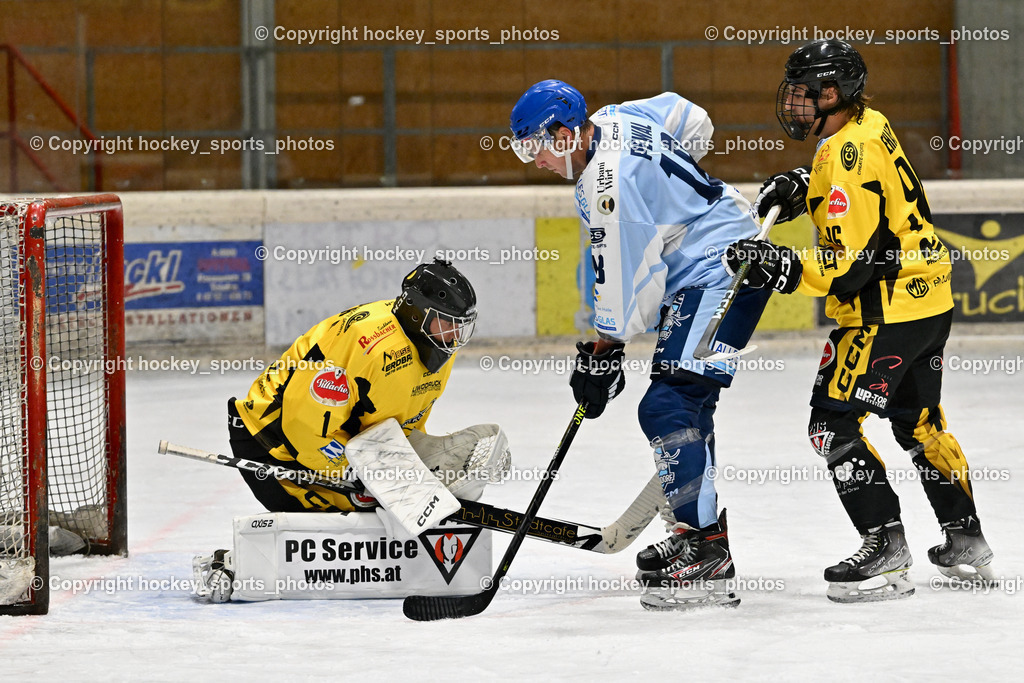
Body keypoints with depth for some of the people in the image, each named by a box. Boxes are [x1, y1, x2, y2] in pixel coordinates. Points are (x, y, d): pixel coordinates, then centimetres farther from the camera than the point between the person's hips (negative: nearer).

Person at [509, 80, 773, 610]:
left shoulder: (607, 179, -22)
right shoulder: (615, 121, 6)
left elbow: (623, 273, -20)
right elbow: (690, 117, 23)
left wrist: (603, 353, -12)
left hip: (721, 274, -11)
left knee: (667, 407, -18)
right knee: (685, 405, 18)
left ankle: (707, 563, -21)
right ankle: (699, 537, 26)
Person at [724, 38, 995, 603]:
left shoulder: (848, 158, -23)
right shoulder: (869, 125, 7)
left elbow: (856, 264, -27)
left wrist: (780, 267, -28)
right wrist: (799, 185, 14)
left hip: (889, 310, -11)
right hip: (930, 300, 11)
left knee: (836, 421, -9)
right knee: (917, 421, 22)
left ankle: (885, 546, -11)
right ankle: (965, 541, 32)